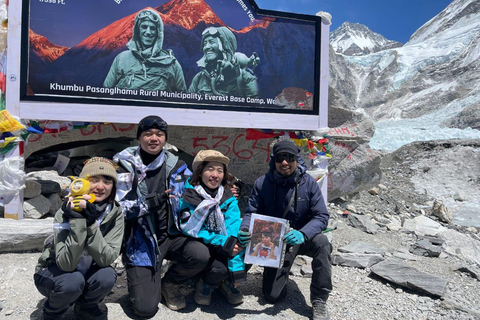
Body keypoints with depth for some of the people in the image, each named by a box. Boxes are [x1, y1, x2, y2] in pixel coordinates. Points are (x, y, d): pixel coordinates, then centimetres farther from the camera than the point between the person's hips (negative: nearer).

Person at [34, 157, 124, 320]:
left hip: (87, 272, 2)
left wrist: (91, 224, -37)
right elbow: (66, 263, -31)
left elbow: (107, 258, -26)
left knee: (107, 276, -29)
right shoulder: (65, 212, -23)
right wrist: (77, 221, -40)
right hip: (53, 274, -2)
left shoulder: (115, 213, -17)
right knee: (73, 281, -33)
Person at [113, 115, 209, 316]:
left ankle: (170, 284, 8)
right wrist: (150, 202, -27)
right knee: (145, 309, -7)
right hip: (141, 242, -3)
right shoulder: (125, 166, -10)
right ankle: (146, 282, 31)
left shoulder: (176, 166, 0)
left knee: (201, 254, -26)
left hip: (171, 235, 3)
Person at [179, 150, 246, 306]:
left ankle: (226, 283, 6)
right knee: (220, 268, -30)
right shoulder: (188, 196, -10)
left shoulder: (228, 198, -3)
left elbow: (234, 230, -15)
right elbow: (190, 229, -16)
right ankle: (206, 283, 7)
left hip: (222, 250, 4)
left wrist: (237, 268, -26)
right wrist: (223, 242, -28)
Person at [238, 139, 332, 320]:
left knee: (322, 243, -35)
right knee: (272, 295, -3)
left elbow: (321, 216, -16)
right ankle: (281, 273, 33)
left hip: (302, 237, 0)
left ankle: (319, 301, -16)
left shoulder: (309, 183, -13)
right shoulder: (262, 183, -12)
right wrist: (244, 230, -30)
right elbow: (251, 213, -7)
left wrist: (303, 234, -37)